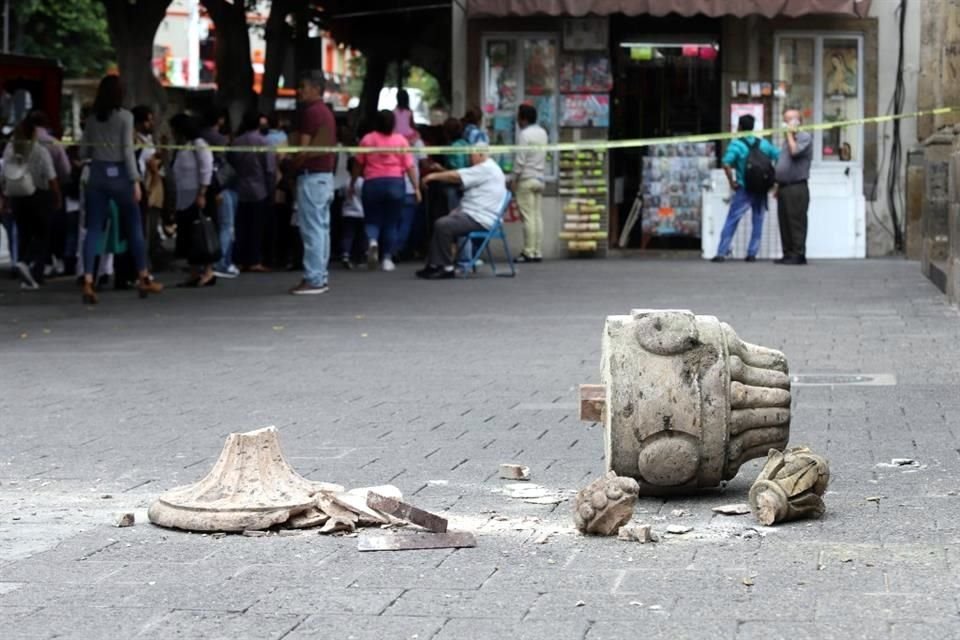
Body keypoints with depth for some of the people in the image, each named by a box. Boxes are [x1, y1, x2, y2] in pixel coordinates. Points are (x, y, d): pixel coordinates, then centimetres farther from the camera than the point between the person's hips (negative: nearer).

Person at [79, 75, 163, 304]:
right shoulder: (125, 116, -5)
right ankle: (144, 279, 17)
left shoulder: (92, 119, 6)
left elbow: (83, 151, 7)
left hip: (97, 175, 3)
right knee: (134, 227, 10)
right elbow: (127, 150, -10)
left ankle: (88, 282, -12)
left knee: (93, 230, 0)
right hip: (118, 174, -3)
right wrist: (135, 180, -9)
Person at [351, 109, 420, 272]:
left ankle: (372, 241, -23)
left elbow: (358, 165, 7)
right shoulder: (400, 140, 1)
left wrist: (352, 185, 18)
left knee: (372, 220, 9)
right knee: (391, 223, 9)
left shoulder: (367, 139, 2)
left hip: (372, 183, 0)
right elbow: (410, 166, -2)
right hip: (395, 183, 0)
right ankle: (387, 259, 8)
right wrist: (416, 187, 2)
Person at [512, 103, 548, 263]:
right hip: (540, 179, 8)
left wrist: (514, 179, -7)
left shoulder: (524, 134, -12)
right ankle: (538, 252, 5)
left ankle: (529, 252, -8)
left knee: (528, 217, -7)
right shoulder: (542, 133, 12)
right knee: (538, 216, 6)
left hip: (526, 179, -8)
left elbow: (520, 160, -14)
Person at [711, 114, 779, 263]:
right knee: (758, 222, 11)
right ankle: (752, 253, 8)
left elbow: (726, 164, -22)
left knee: (731, 221, 0)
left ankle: (722, 253, -3)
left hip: (744, 189, -4)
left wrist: (732, 182, -10)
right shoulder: (763, 144, 5)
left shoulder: (736, 144, -8)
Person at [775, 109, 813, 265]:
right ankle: (788, 254, 11)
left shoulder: (805, 137, -4)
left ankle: (798, 254, -8)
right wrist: (778, 184, 20)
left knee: (796, 222, -9)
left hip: (797, 187, -9)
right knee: (784, 223, 8)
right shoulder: (788, 139, 23)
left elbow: (795, 151, -21)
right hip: (784, 187, 9)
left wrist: (790, 134, -8)